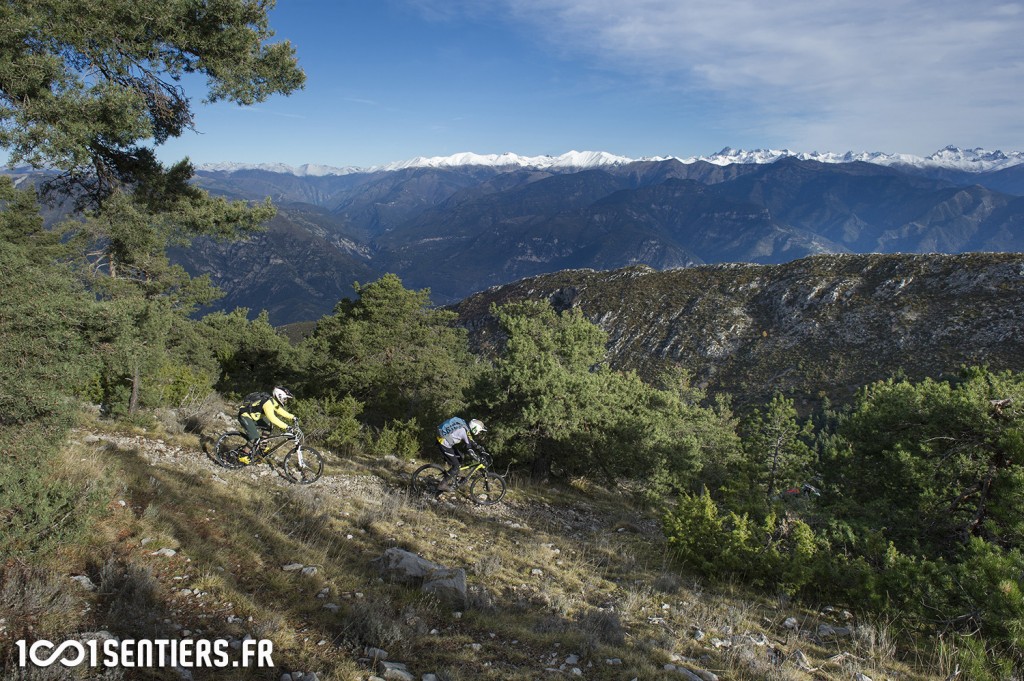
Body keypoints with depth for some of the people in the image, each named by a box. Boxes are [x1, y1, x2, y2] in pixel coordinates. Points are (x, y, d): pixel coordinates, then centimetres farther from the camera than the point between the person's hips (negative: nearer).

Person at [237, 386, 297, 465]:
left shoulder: (274, 401, 3)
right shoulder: (268, 402, -27)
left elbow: (281, 411, 13)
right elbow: (272, 417, -38)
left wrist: (292, 417, 1)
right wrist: (285, 426, -40)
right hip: (245, 416, -10)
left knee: (269, 425, 9)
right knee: (255, 438, -19)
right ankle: (242, 457, -9)